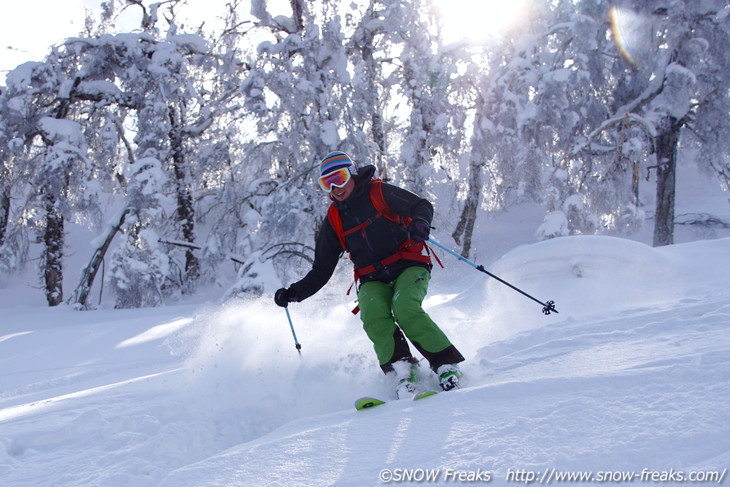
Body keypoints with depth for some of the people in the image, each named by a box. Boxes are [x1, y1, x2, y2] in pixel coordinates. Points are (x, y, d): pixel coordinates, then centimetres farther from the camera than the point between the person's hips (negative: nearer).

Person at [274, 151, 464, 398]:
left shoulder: (380, 192, 2)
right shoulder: (334, 219, 13)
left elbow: (422, 206, -3)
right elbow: (322, 270, 16)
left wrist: (419, 223, -27)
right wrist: (294, 292, 4)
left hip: (408, 267, -3)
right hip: (373, 280, 3)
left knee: (405, 310, -31)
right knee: (374, 316, -30)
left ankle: (447, 365, -22)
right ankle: (401, 371, -31)